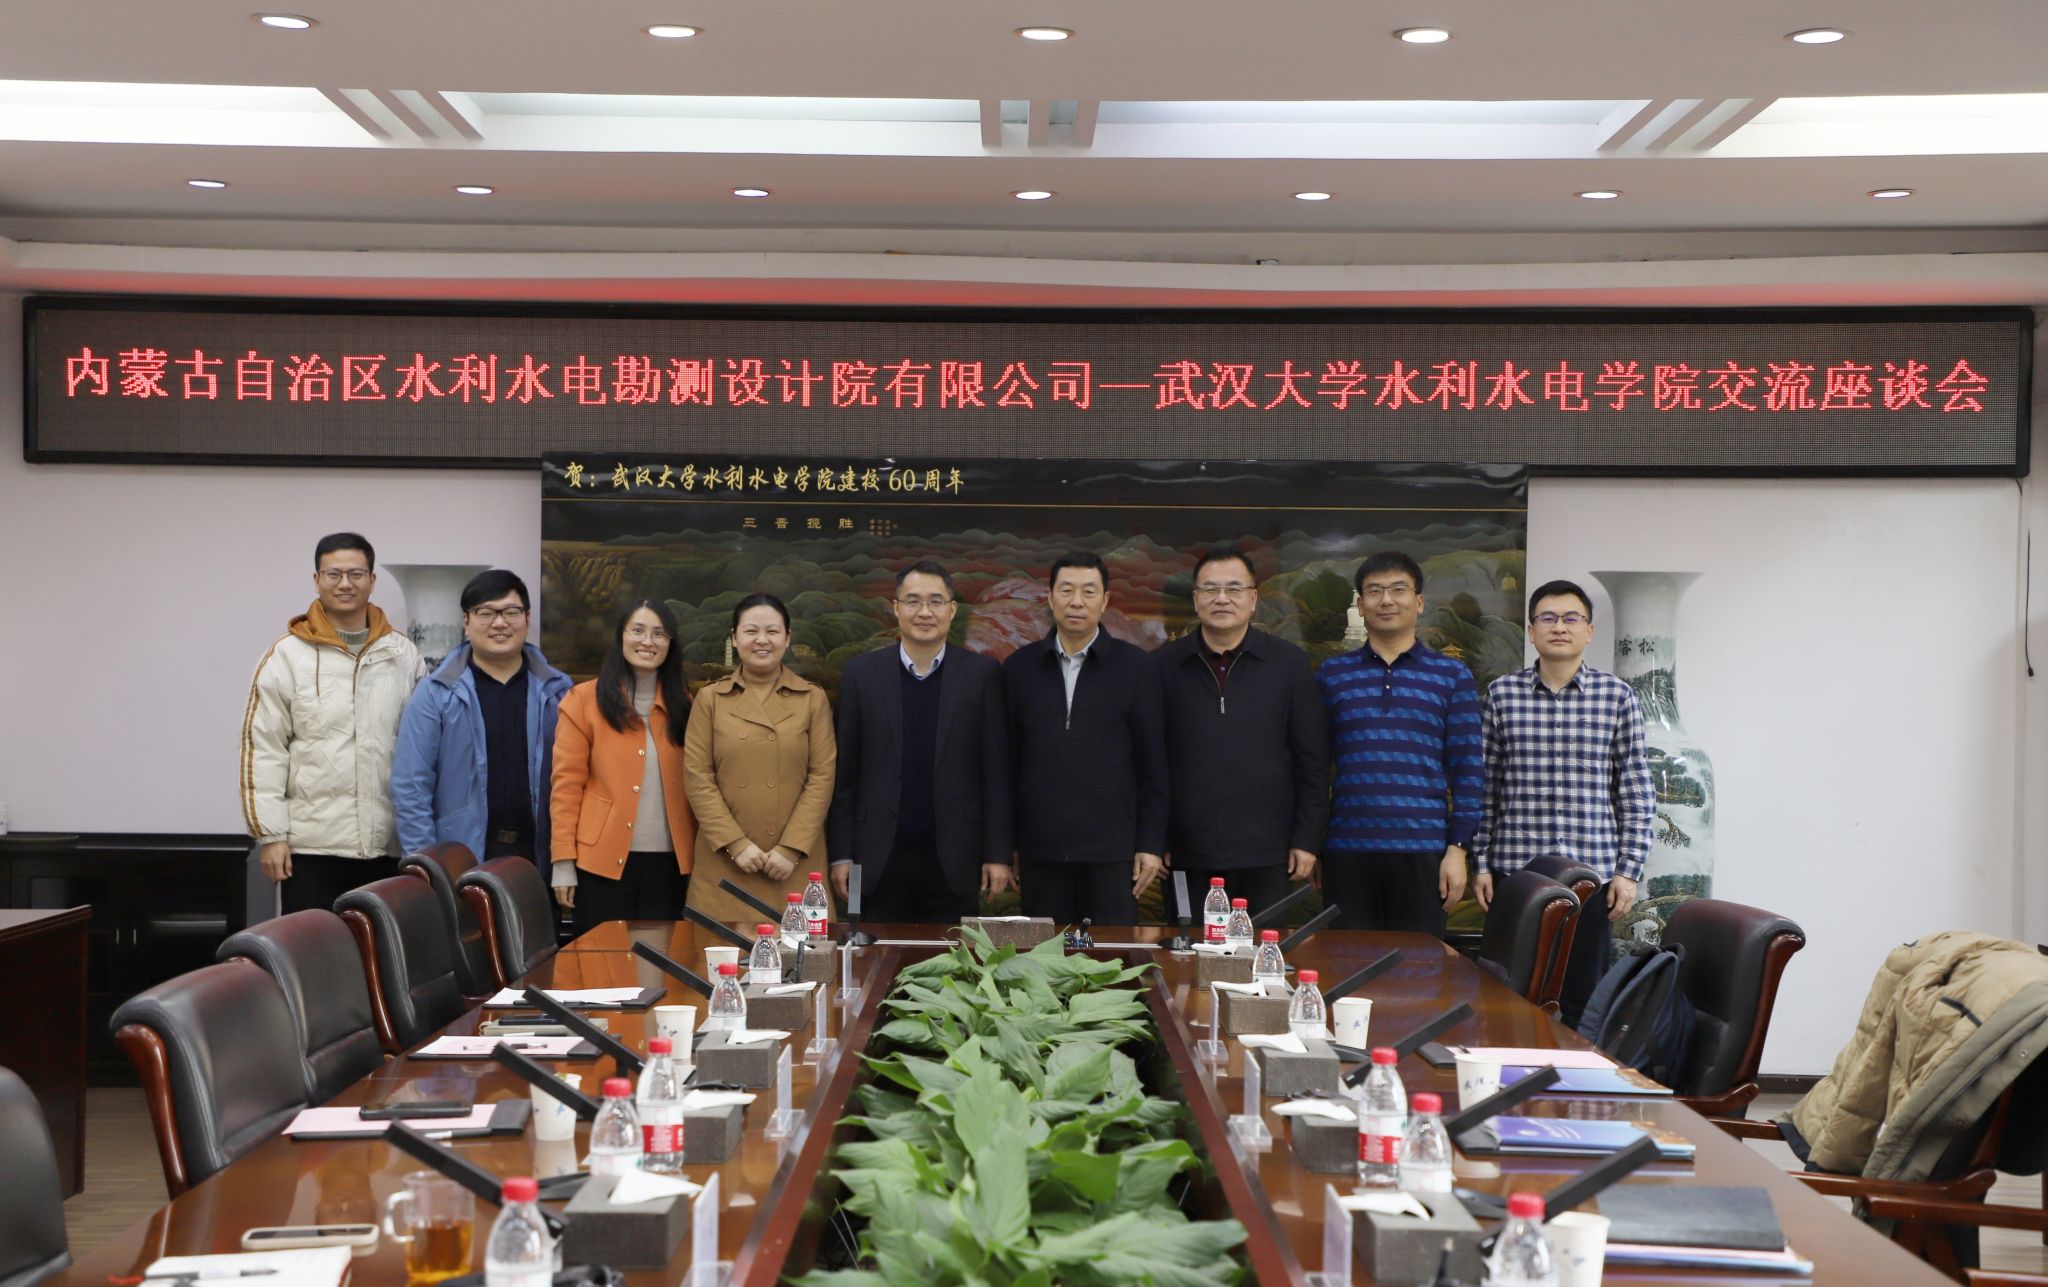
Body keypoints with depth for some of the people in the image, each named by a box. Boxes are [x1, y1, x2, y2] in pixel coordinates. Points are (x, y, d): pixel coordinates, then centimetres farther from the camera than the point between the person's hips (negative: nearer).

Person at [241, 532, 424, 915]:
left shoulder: (403, 655, 7)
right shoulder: (287, 654, 0)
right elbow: (263, 749, -2)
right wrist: (270, 834, -7)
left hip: (386, 845, 3)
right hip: (311, 845, -2)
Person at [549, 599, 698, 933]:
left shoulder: (682, 702, 10)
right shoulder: (584, 699, -2)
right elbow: (567, 784, -4)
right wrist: (563, 862, -9)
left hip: (669, 861, 3)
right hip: (603, 859, -3)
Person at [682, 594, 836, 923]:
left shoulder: (813, 699, 6)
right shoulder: (709, 699, 6)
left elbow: (822, 776, 0)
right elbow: (697, 777, 0)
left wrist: (791, 848, -9)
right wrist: (735, 843, -9)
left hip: (795, 863, 0)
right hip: (725, 863, 0)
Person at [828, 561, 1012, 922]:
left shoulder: (982, 675, 2)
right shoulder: (861, 674, 4)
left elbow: (996, 771, 1)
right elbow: (844, 772, 4)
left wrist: (998, 854, -2)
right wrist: (841, 854, 1)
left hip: (954, 861, 0)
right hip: (880, 861, 1)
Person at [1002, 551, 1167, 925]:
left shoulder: (1135, 666, 2)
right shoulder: (1019, 667, 7)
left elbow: (1152, 761, 2)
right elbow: (1009, 760, 9)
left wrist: (1151, 844, -2)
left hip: (1112, 848, -2)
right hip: (1040, 848, 2)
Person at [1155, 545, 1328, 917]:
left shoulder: (1291, 664, 4)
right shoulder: (1163, 666, 5)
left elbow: (1313, 759, 5)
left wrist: (1307, 840, 1)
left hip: (1266, 858, 0)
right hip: (1185, 857, 1)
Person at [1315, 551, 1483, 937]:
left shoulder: (1452, 676, 7)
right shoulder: (1330, 675, 10)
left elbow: (1466, 771, 4)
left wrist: (1458, 848, -4)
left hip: (1422, 852, -1)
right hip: (1347, 852, 1)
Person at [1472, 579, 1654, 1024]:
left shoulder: (1617, 696, 2)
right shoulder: (1502, 694, 5)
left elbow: (1637, 791, 3)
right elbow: (1485, 785, 8)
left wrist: (1628, 870, -2)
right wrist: (1480, 863, 4)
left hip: (1591, 872, -1)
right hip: (1515, 870, 1)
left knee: (1582, 1000, 3)